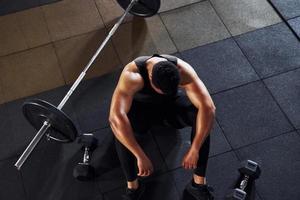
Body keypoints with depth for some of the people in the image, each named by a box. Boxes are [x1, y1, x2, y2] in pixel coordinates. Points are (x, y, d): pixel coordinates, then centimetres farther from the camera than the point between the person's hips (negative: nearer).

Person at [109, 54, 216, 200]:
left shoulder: (183, 71, -35)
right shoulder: (132, 75, -40)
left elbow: (209, 108, -41)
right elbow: (115, 116, -52)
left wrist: (194, 150, -44)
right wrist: (140, 156, -52)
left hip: (172, 104, 1)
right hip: (143, 108, -1)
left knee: (202, 113, -30)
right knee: (118, 122, -35)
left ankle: (199, 182, -17)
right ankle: (132, 186, -17)